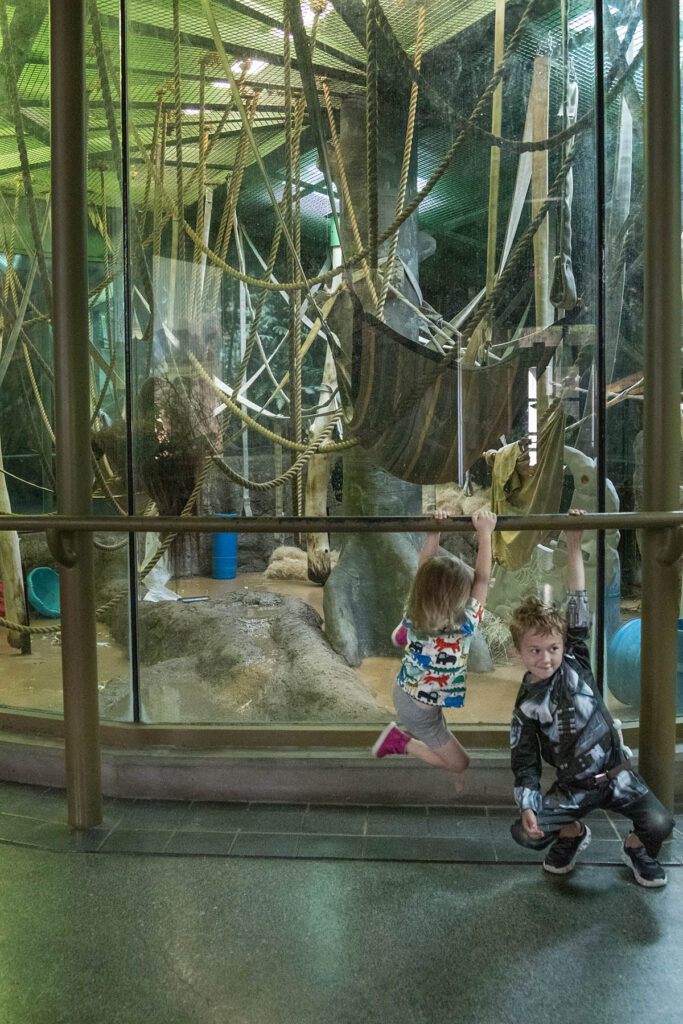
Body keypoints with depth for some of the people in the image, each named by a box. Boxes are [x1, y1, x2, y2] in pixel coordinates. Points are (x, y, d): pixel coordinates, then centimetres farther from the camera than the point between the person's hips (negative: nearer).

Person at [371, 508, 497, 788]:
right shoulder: (463, 626, -34)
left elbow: (424, 569, -7)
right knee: (461, 765, 14)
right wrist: (485, 534, -21)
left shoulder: (413, 616, -20)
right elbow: (482, 579, -26)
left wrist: (433, 531, -7)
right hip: (422, 713, -6)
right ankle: (402, 743, 4)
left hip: (403, 690, 6)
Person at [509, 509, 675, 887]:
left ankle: (636, 848, 15)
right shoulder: (526, 703, -4)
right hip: (573, 786, 1)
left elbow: (579, 609, -11)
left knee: (659, 824, -24)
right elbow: (525, 759, -1)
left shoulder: (575, 662, -5)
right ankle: (573, 832, 21)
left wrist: (574, 547, -15)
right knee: (524, 833, -13)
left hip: (616, 771, -1)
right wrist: (528, 806, -15)